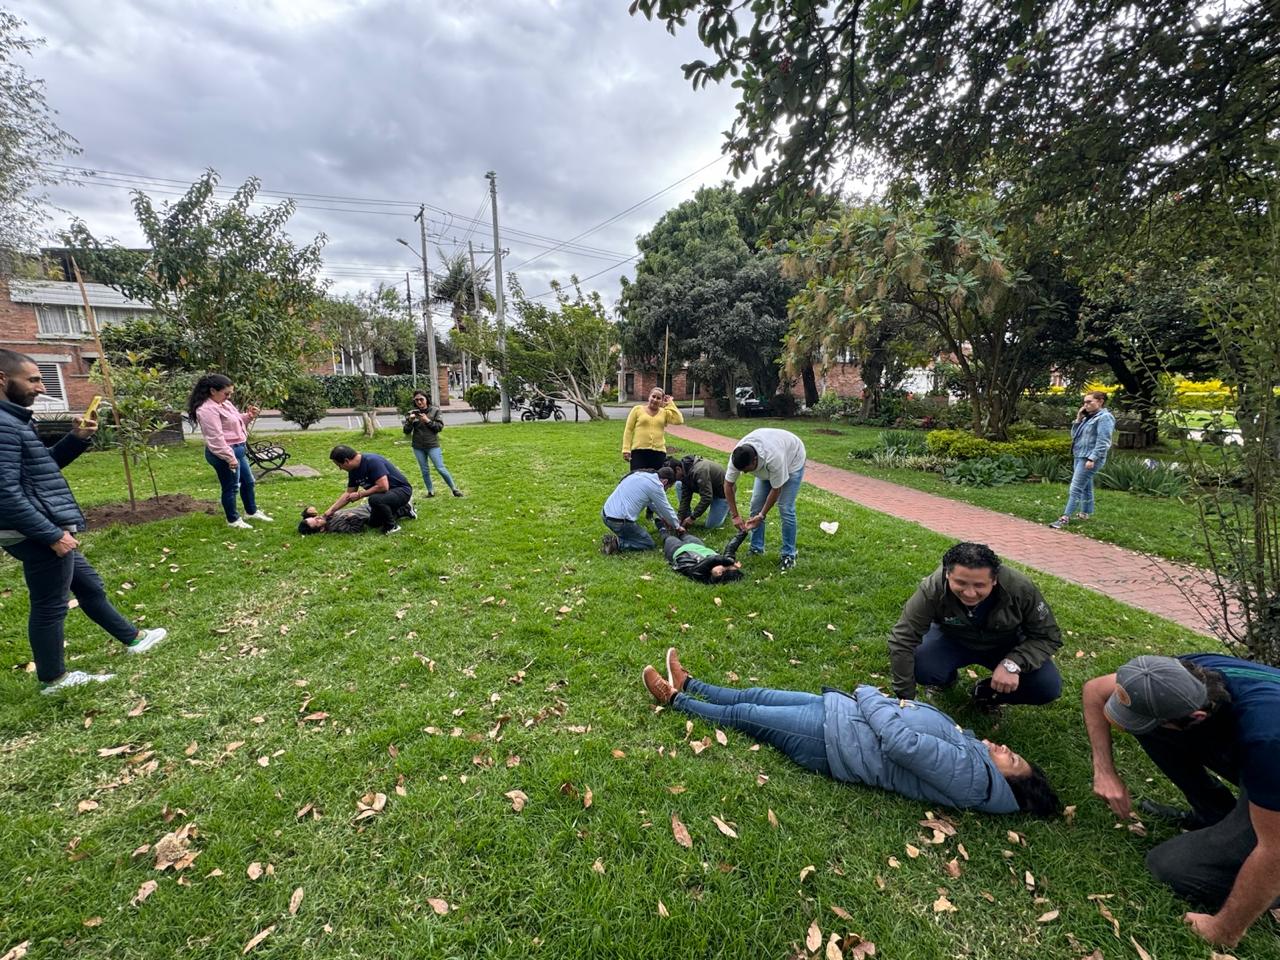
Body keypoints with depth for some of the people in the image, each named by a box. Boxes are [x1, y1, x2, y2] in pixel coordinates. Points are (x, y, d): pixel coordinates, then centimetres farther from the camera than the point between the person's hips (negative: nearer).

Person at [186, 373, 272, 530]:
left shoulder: (225, 403, 10)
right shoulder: (208, 409, -20)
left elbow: (235, 422, 23)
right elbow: (216, 438, -25)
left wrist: (248, 416, 3)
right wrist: (229, 457, -25)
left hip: (238, 450, 10)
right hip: (225, 454, -10)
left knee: (248, 481, 20)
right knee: (230, 487, 3)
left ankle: (252, 511, 37)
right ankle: (233, 520, 18)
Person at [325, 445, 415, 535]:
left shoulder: (372, 461, -27)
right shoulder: (353, 471, 0)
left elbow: (383, 486, -34)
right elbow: (349, 494, 11)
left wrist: (360, 495, -22)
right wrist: (331, 510, 6)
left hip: (401, 490, -10)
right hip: (386, 493, 10)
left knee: (375, 499, -35)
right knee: (374, 523, 17)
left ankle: (392, 526, -12)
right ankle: (404, 509, 29)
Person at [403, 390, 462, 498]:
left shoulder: (435, 410, -2)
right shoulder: (412, 413, 2)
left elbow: (440, 427, -4)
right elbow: (406, 431, 1)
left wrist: (428, 421, -15)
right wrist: (410, 421, -16)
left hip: (432, 445, -3)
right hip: (418, 447, 3)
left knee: (440, 468, -4)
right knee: (425, 470, 9)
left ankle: (454, 489, 6)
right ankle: (430, 491, 20)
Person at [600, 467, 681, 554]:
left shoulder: (640, 474, 14)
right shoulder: (655, 485, -11)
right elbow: (666, 508, 1)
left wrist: (663, 517, 32)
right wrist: (677, 526, 18)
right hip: (620, 522, -9)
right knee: (649, 544, 7)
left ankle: (613, 538, 11)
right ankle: (617, 542, -7)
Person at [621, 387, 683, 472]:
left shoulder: (665, 412, 11)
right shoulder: (637, 409, 5)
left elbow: (679, 420, -6)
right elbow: (628, 430, 3)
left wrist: (670, 404, 0)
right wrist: (626, 449, -5)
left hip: (659, 452, 2)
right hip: (639, 451, -2)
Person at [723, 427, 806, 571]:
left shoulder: (773, 458, -45)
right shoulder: (737, 456, -30)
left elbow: (776, 489, -31)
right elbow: (728, 485, -19)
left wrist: (761, 516, -27)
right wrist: (735, 516, -22)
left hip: (792, 459, -5)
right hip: (765, 464, 5)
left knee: (785, 508, -14)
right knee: (755, 505, -1)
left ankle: (788, 555, -1)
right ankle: (756, 549, 12)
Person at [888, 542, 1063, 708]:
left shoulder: (1020, 588, -31)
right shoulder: (933, 588, -34)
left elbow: (1048, 636, -17)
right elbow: (902, 641, -29)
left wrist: (1013, 664, -35)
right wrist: (905, 698, -26)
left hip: (1006, 644, 1)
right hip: (953, 639, -1)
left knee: (1048, 688, -20)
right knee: (921, 669, -28)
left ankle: (988, 692, 9)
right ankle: (947, 679, 10)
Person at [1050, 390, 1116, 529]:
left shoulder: (1104, 418, -11)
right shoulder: (1088, 417, 16)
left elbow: (1103, 442, -18)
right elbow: (1074, 435, 16)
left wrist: (1092, 458, -24)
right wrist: (1078, 420, 5)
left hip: (1089, 459, -9)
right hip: (1079, 457, 9)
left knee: (1075, 488, -13)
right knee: (1085, 487, 16)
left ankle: (1065, 517, -15)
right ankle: (1086, 513, 25)